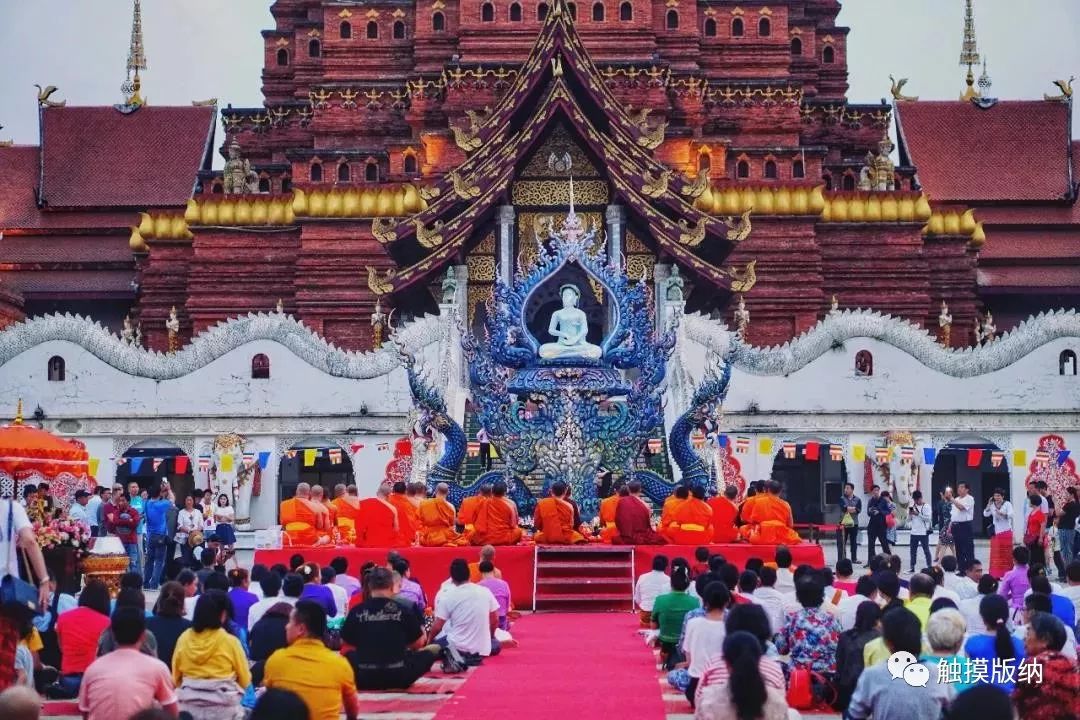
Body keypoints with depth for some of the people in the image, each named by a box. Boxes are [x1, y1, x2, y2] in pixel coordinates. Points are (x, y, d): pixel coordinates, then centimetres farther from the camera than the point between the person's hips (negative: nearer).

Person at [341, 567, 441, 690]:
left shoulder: (357, 611, -2)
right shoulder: (403, 610, -3)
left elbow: (345, 642, 12)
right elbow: (419, 643, 8)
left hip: (364, 679, 1)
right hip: (399, 678, -1)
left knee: (348, 655, 31)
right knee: (428, 654, 21)